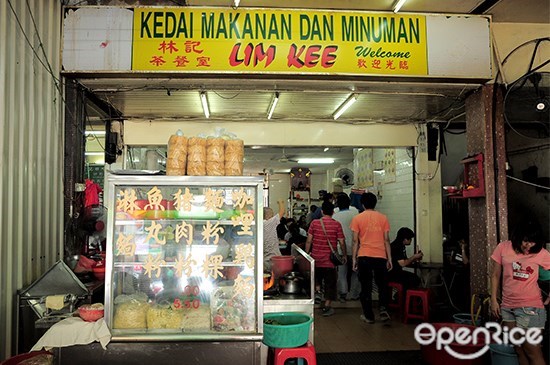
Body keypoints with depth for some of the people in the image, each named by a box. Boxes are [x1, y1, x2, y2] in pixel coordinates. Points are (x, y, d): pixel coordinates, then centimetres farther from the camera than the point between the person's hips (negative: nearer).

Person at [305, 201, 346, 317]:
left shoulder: (314, 223, -2)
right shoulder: (337, 224, -6)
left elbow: (308, 241, -1)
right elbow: (341, 242, -5)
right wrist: (344, 255, 10)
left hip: (316, 258, 2)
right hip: (330, 259, -1)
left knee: (317, 279, 27)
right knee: (330, 283, 8)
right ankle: (327, 307, 9)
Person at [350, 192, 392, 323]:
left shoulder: (357, 218, 1)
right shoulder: (383, 218, 5)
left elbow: (355, 241, -1)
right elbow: (386, 240, 5)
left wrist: (354, 259, 5)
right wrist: (389, 259, 10)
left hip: (364, 257, -1)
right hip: (380, 256, 1)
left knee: (366, 287, 8)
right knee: (382, 285, 16)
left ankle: (369, 316, 13)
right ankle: (383, 309, -1)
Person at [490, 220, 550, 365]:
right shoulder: (503, 248, 1)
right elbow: (496, 276, 8)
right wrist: (494, 300, 5)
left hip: (529, 307, -3)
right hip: (507, 306, 3)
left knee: (532, 351, -2)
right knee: (519, 350, 11)